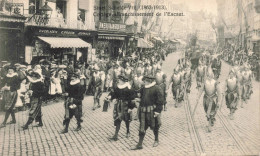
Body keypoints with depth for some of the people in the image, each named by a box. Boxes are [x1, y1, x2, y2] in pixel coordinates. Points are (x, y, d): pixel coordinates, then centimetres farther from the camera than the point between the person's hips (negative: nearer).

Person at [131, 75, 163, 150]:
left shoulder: (157, 89, -9)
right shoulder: (143, 89, 11)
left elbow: (160, 100, -12)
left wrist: (158, 110, -17)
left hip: (152, 111, -5)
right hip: (143, 111, 5)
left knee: (154, 127, 12)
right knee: (142, 128, 4)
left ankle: (156, 140, 34)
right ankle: (139, 144, 8)